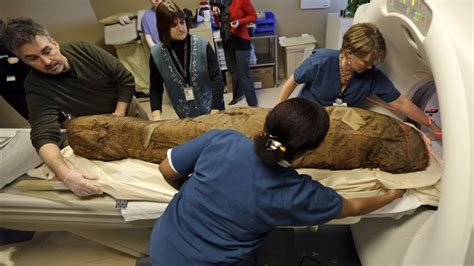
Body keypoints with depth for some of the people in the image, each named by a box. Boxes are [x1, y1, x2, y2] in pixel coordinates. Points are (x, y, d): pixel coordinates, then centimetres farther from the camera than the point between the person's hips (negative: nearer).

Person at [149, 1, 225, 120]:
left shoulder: (202, 45, -11)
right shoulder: (156, 54, -7)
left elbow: (216, 78, -14)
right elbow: (155, 88, 0)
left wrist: (215, 111, -24)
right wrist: (156, 116, -13)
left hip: (212, 109, -1)